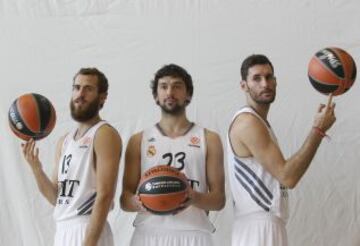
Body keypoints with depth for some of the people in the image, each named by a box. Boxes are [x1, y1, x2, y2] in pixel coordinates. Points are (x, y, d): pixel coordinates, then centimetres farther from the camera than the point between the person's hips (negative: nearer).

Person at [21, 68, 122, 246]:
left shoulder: (105, 134, -9)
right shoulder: (64, 142, 15)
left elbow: (104, 195, -17)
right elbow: (56, 197, 13)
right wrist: (35, 167, -2)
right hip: (62, 231, 8)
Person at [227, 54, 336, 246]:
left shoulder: (257, 122, 18)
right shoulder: (248, 122, -14)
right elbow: (287, 176, -20)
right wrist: (319, 130, -17)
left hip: (264, 226, 10)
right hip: (260, 229, -10)